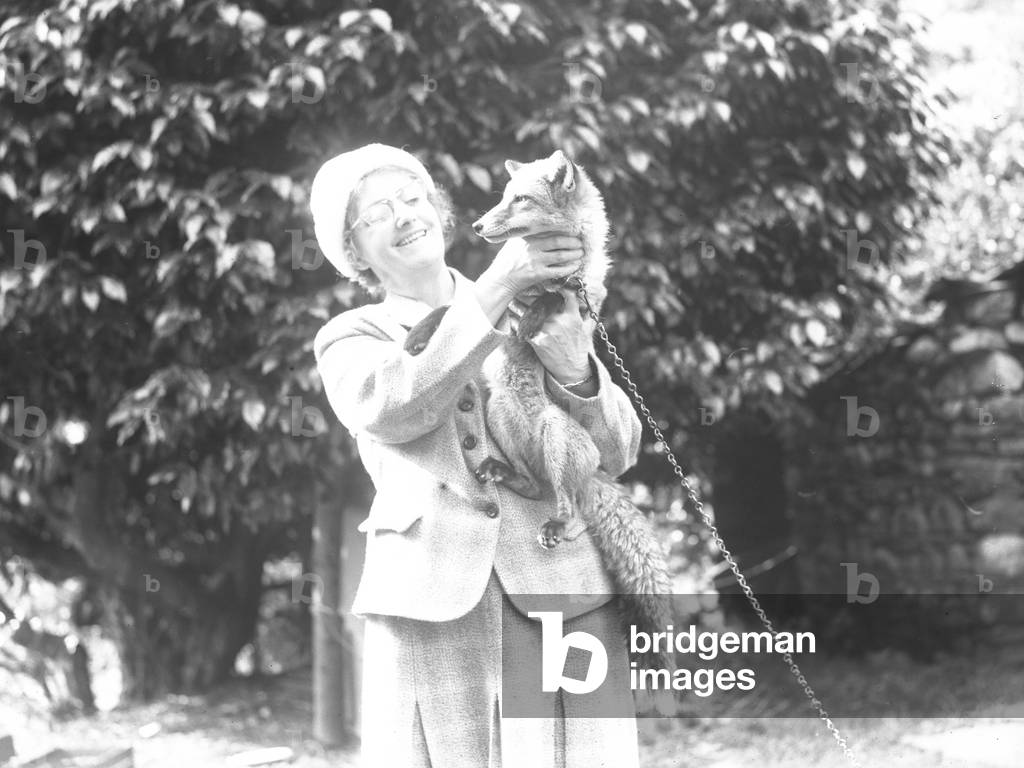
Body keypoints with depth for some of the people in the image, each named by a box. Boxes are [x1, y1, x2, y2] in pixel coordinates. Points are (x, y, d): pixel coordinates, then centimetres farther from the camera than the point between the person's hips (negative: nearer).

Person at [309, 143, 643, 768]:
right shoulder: (350, 338, 11)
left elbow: (618, 453, 8)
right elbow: (386, 409, -12)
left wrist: (576, 372, -13)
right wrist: (494, 290, -19)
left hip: (565, 593, 1)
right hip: (432, 605, -1)